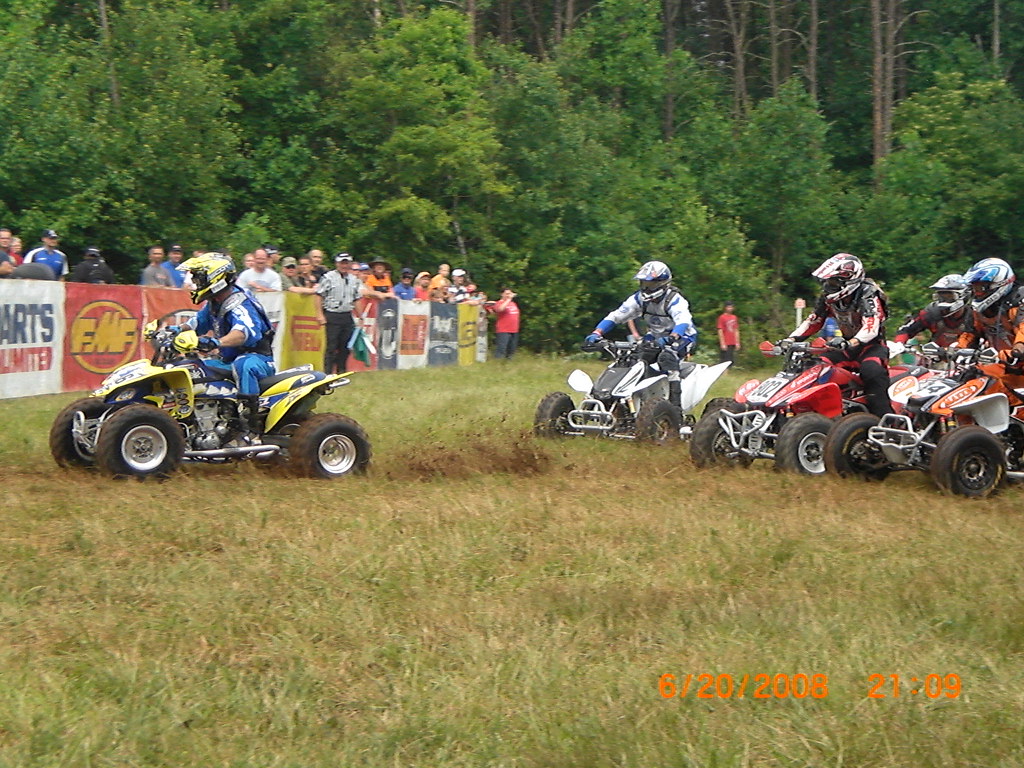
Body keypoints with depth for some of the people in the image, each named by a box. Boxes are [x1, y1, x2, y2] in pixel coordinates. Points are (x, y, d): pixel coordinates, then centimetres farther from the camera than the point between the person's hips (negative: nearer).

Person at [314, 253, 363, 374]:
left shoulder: (354, 280, 13)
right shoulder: (328, 277, -5)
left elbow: (356, 299, 20)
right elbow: (318, 295, -6)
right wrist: (320, 314, -12)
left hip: (347, 317, 5)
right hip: (332, 316, -5)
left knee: (345, 346, 7)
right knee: (331, 346, -6)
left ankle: (341, 372, 18)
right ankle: (328, 372, -3)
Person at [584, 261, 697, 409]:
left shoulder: (674, 300, -24)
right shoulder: (640, 298, -5)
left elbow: (683, 321, -43)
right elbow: (616, 315, -8)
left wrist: (672, 338, -64)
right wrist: (596, 333, -24)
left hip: (683, 336, -7)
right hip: (656, 336, 7)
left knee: (666, 357, -37)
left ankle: (675, 401, -37)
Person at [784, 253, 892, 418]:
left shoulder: (868, 295, -20)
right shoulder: (828, 298, 3)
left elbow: (871, 327, -34)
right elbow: (813, 321, 9)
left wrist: (851, 343, -52)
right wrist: (790, 340, -7)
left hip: (872, 346, -8)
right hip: (846, 346, 8)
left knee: (872, 372, -38)